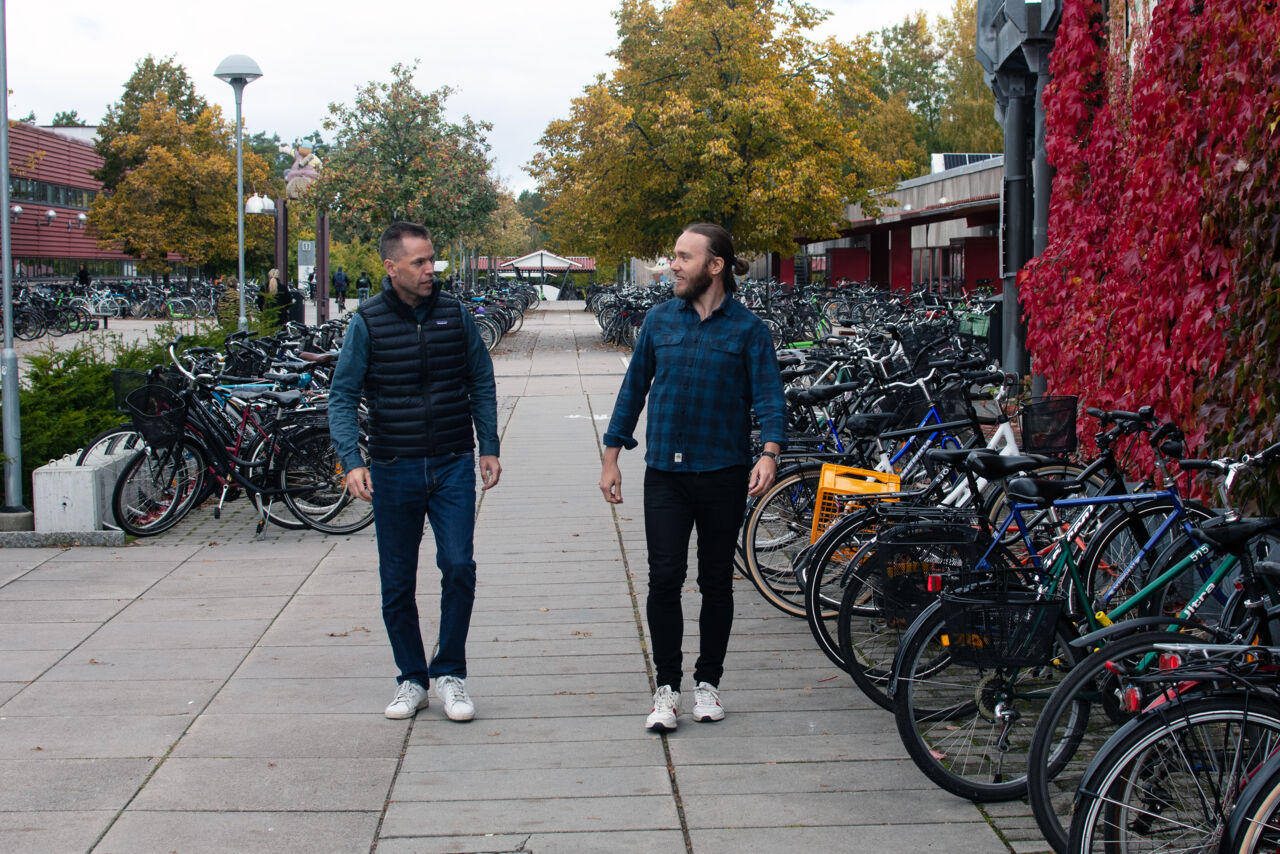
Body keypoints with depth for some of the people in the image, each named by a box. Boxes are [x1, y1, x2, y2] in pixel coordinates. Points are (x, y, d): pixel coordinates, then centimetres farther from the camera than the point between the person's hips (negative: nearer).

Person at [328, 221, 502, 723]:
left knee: (458, 566, -10)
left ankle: (449, 672, 7)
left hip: (454, 465, 1)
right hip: (394, 469, 0)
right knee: (397, 583, 6)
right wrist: (351, 460, -15)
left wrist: (489, 448, 7)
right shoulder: (367, 323, -2)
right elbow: (342, 397, -2)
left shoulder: (454, 314, 3)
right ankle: (411, 679, 22)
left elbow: (481, 383, 12)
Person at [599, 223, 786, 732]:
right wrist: (611, 456, 11)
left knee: (716, 581, 9)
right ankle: (666, 687, 7)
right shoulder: (659, 321, 7)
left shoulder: (747, 328, -1)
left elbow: (769, 397, -8)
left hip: (723, 474, -1)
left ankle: (708, 681, 23)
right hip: (665, 474, 2)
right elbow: (634, 388, 13)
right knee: (664, 579, -5)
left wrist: (770, 452, -26)